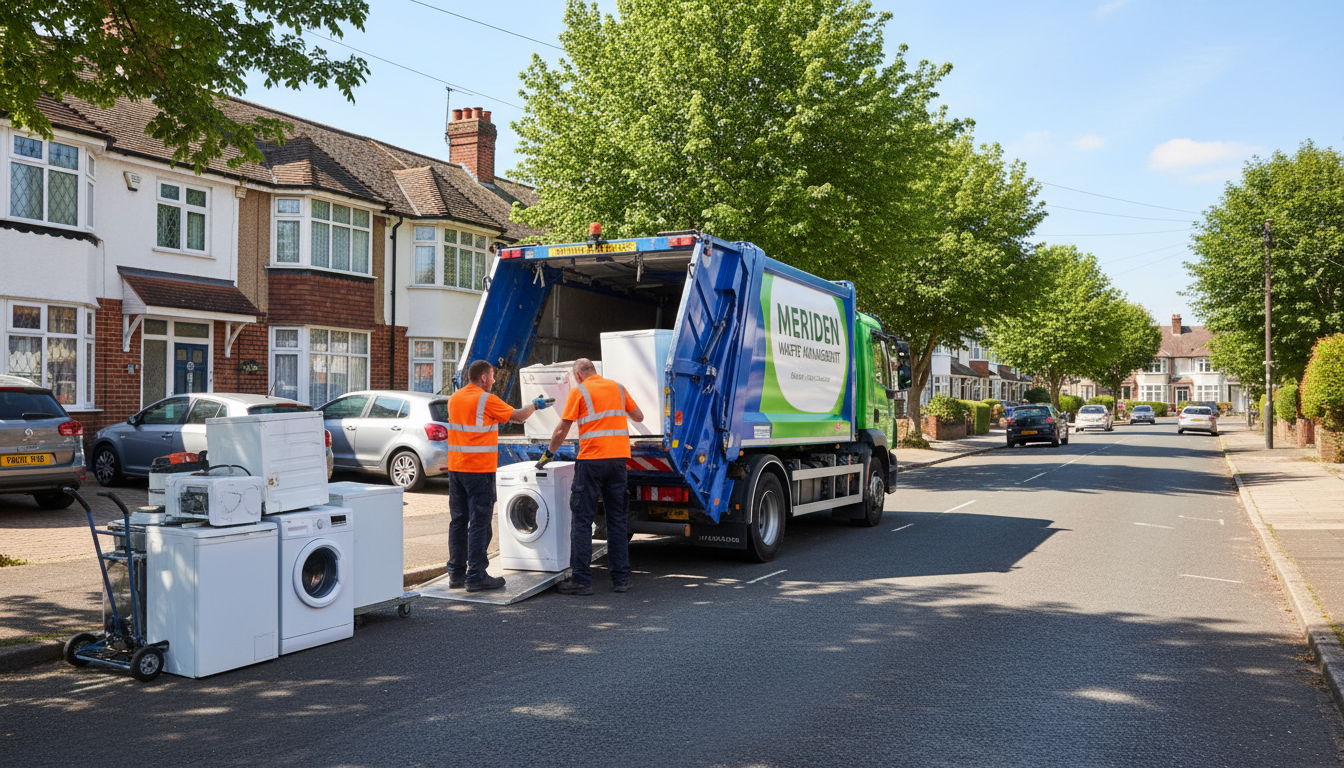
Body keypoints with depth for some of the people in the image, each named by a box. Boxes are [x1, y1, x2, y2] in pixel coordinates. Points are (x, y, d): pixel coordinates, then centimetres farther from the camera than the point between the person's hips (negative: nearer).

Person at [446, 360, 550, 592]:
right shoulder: (486, 400, -12)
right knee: (479, 523, -2)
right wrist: (534, 406, 13)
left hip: (456, 468, 7)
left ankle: (456, 574, 17)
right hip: (479, 470, -7)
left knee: (458, 521, 12)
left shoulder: (454, 398, 10)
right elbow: (518, 417, -5)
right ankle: (476, 576, -1)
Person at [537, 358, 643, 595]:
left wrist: (548, 454, 11)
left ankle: (581, 579, 1)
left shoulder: (579, 391, -1)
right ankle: (621, 578, 14)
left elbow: (561, 431, -3)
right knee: (617, 519, 11)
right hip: (618, 458, 5)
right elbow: (639, 417, 20)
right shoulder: (617, 388, 12)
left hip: (591, 460, -5)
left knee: (582, 519, 2)